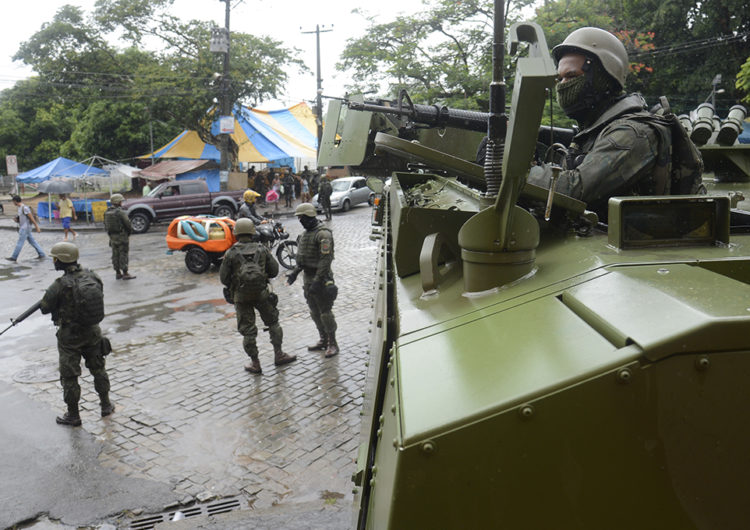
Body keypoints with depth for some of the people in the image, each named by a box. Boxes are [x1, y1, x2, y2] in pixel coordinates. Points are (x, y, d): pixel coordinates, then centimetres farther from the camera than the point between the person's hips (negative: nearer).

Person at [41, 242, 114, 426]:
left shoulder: (60, 285, -23)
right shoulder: (92, 277, -8)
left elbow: (45, 308, -11)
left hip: (70, 335, -5)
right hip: (92, 331, 5)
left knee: (69, 376, 11)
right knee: (98, 368, 22)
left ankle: (73, 415, 22)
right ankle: (106, 405, 33)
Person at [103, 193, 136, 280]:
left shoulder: (107, 212, 5)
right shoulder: (121, 212, -17)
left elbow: (106, 225, 10)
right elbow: (127, 224, -14)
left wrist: (110, 233, 18)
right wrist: (130, 231, 5)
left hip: (112, 236, 7)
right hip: (122, 236, -7)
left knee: (115, 255, 12)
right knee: (123, 254, -3)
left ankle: (118, 273, 18)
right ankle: (125, 273, -1)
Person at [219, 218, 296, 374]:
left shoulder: (231, 253, -5)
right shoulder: (262, 249, 0)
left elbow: (223, 278, -3)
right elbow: (274, 270, 3)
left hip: (241, 296, -1)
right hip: (261, 293, 1)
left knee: (247, 330, 8)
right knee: (273, 323, 19)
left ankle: (255, 363, 12)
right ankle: (279, 355, 22)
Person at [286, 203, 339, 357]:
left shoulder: (322, 234, -17)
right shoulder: (305, 233, 12)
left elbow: (326, 259, -23)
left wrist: (318, 280, -26)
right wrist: (295, 272, 12)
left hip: (321, 278, -9)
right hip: (308, 278, 9)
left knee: (325, 312, -3)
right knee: (315, 313, 15)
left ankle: (333, 344, 8)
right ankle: (323, 341, 27)